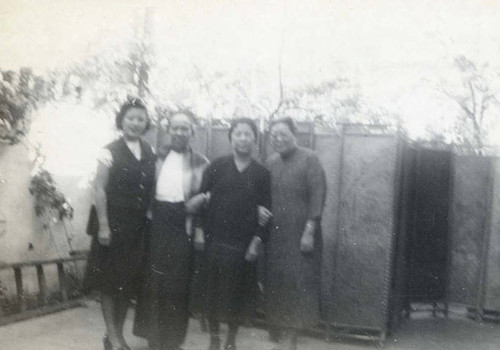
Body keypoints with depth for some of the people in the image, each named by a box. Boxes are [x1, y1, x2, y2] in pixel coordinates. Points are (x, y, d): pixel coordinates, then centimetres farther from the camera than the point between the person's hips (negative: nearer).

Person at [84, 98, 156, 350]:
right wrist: (103, 226, -14)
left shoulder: (150, 153, 6)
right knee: (110, 281, 4)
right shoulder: (110, 152, -8)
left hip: (138, 227, 5)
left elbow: (151, 188, 10)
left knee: (129, 282, 12)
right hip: (114, 225, -5)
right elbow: (100, 190, -10)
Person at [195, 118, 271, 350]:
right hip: (215, 241, 0)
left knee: (238, 294, 5)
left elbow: (265, 210, 2)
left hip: (243, 246, 0)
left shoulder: (262, 173, 3)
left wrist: (257, 241, -5)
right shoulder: (217, 166, 3)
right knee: (214, 291, 8)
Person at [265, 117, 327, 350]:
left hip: (300, 236, -5)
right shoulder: (270, 162, 10)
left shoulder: (309, 159, -6)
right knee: (276, 285, 8)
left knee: (297, 284, -1)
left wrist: (309, 231, -16)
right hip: (275, 236, 5)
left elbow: (318, 197, -11)